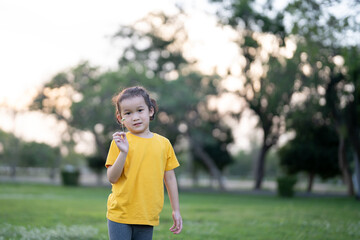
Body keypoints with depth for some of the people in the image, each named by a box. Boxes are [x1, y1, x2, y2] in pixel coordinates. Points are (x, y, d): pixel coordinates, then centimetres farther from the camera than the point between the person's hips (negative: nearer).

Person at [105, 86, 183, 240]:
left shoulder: (163, 143, 5)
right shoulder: (120, 142, -3)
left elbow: (169, 178, 12)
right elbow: (112, 178, -7)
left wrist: (176, 211, 14)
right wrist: (123, 152, -20)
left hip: (148, 217, 3)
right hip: (120, 214, -3)